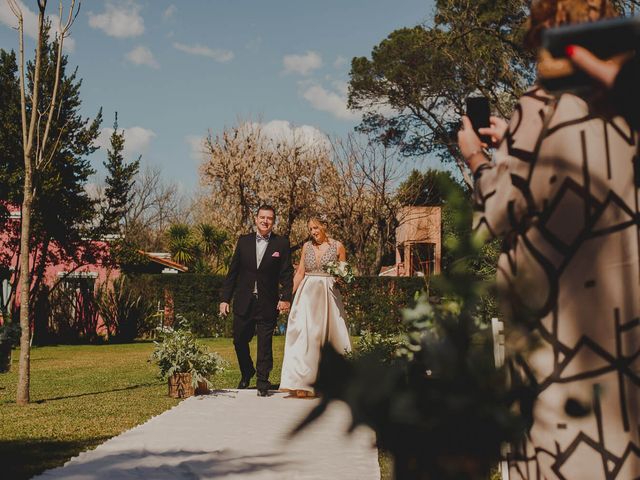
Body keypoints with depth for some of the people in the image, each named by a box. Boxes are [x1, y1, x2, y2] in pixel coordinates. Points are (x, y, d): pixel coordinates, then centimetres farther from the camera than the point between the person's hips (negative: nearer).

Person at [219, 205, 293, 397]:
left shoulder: (282, 243, 1)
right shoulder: (244, 241, 6)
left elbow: (287, 273, -3)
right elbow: (232, 272, 7)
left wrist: (286, 298, -14)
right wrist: (225, 298, 3)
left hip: (268, 303, -2)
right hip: (244, 302, 3)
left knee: (265, 343, 1)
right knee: (239, 341, 12)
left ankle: (263, 383, 13)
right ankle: (246, 373, 36)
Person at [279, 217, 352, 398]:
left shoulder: (337, 246, 3)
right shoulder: (307, 246, 10)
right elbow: (300, 272, 12)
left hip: (328, 294, -1)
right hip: (307, 293, 1)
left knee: (328, 334, 2)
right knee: (303, 333, -9)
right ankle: (300, 381, -13)